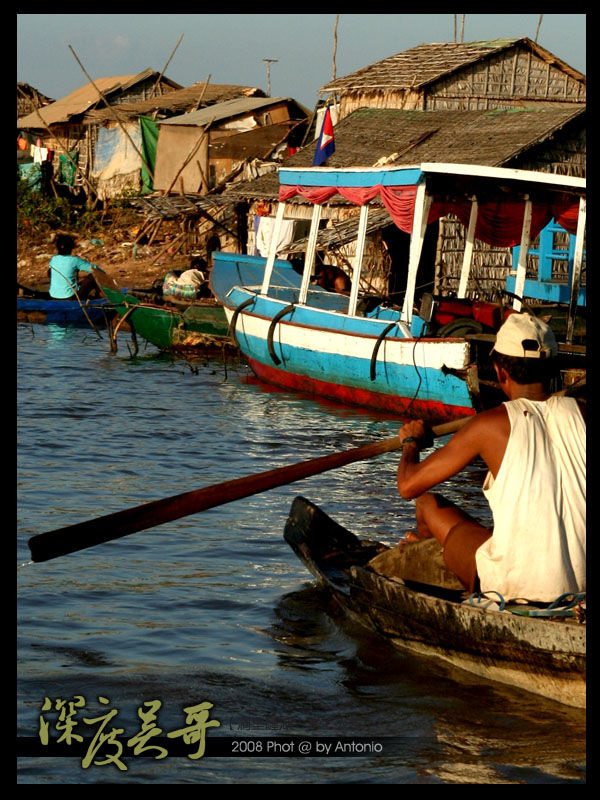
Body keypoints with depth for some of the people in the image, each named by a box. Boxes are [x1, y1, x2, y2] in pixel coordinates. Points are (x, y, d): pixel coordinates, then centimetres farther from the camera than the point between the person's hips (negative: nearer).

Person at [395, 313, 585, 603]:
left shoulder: (491, 424, -9)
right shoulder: (580, 413, -1)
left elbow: (408, 485, -3)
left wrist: (411, 442, 18)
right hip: (583, 580, 4)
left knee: (429, 503, 22)